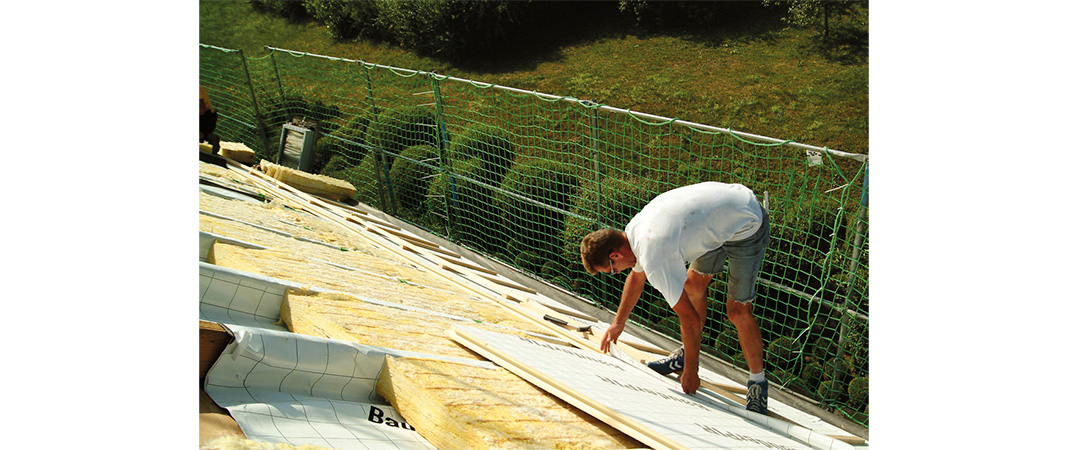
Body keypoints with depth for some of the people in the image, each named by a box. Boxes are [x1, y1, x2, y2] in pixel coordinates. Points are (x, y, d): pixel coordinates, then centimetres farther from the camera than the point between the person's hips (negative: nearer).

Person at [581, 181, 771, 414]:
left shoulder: (654, 258, -29)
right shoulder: (633, 230, 0)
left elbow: (690, 319, -22)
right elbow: (636, 277, 22)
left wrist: (690, 373, -8)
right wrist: (618, 323, 34)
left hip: (747, 225, -9)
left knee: (738, 311, -6)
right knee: (694, 283, 16)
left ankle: (758, 382, 14)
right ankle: (687, 354, 32)